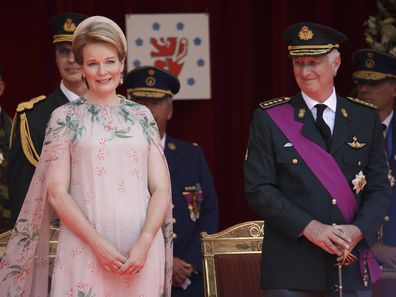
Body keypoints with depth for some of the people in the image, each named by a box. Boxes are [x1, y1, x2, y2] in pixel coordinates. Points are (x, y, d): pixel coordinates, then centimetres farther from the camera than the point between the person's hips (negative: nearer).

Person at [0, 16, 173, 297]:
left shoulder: (141, 116, 10)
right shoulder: (65, 117, 4)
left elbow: (161, 189, 5)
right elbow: (56, 192, -2)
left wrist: (144, 242, -11)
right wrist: (98, 244, -13)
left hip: (142, 250, 2)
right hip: (85, 249, -2)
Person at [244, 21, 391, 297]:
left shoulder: (366, 118, 9)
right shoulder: (270, 118, 3)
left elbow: (379, 187, 7)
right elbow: (259, 189, -4)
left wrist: (358, 230, -12)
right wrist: (308, 227, -16)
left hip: (352, 266, 2)